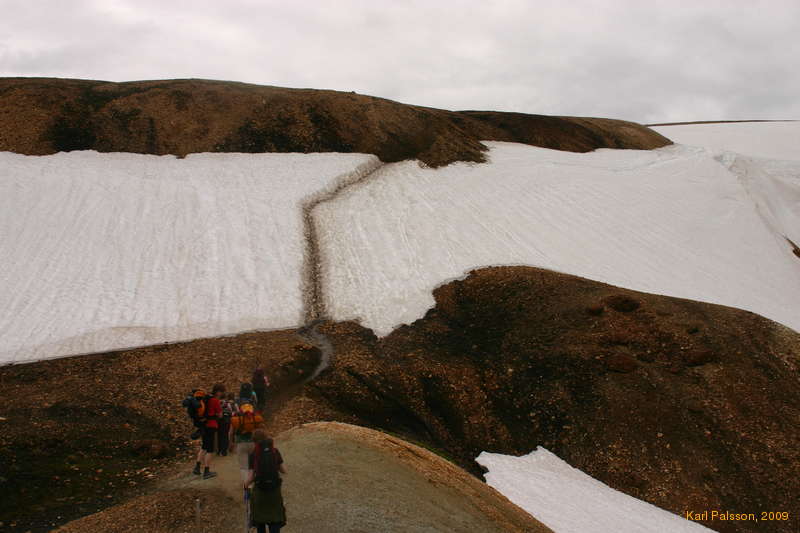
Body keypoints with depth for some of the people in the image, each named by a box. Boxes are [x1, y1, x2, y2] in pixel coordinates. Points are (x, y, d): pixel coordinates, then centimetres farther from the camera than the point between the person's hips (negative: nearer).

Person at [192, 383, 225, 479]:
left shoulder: (207, 398, 8)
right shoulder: (215, 401, -17)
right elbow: (220, 415, -9)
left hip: (204, 425, 8)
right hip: (211, 426, -8)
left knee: (204, 447, 22)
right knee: (210, 450, 0)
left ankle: (197, 467, 23)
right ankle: (206, 472, 4)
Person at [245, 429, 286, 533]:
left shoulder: (253, 454, -8)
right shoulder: (275, 451, -4)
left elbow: (251, 476, -9)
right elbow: (284, 470, 1)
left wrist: (245, 484, 12)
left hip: (259, 490, -1)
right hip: (275, 489, 1)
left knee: (260, 516, 21)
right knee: (275, 518, 7)